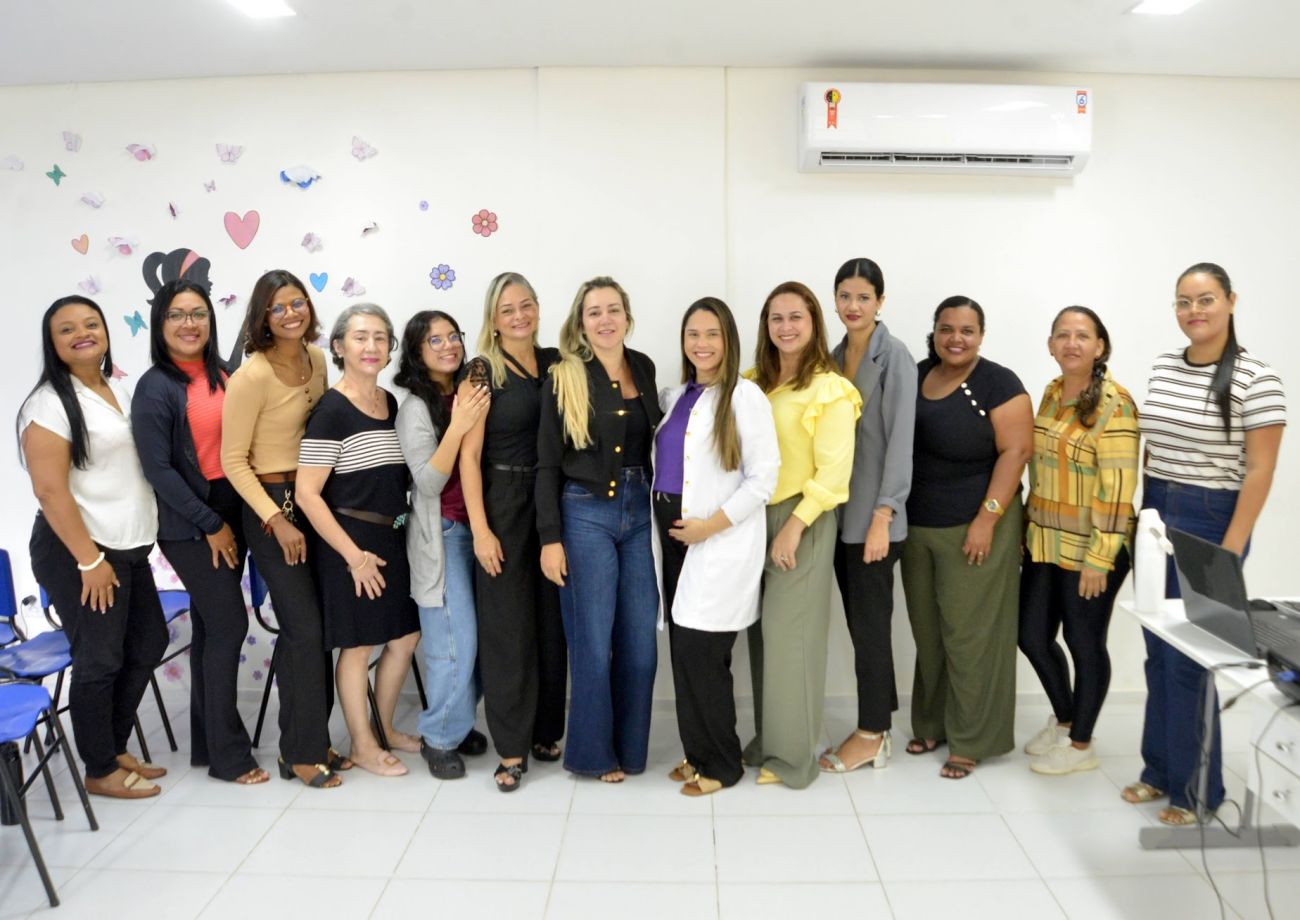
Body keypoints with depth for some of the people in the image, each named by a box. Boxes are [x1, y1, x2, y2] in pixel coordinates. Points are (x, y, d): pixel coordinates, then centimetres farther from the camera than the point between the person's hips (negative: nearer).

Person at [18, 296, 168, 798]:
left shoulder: (121, 392, 11)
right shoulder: (50, 402, -12)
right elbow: (49, 489, -18)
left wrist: (121, 550, 14)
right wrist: (89, 558, -19)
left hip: (128, 548, 8)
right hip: (77, 552, -8)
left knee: (148, 643, 15)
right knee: (99, 659, 0)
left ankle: (114, 747, 31)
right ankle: (99, 771, 17)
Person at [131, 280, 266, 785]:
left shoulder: (224, 373, 7)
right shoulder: (155, 387, -10)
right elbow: (158, 468, -13)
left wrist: (232, 519, 2)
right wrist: (210, 524, -12)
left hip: (232, 513, 6)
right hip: (190, 525, -6)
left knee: (211, 627, 13)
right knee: (229, 626, -5)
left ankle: (207, 742, 25)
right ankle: (228, 755, 9)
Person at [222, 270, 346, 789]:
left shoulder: (315, 359, 4)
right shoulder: (251, 377, -16)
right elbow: (233, 461, -13)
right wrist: (276, 520, -18)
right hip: (272, 505, -6)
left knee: (311, 627, 12)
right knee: (305, 628, -4)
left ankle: (312, 739, 26)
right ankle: (301, 752, 12)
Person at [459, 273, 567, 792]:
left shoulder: (555, 362, 8)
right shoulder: (484, 371, -5)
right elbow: (469, 454, -8)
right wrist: (480, 528, -13)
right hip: (503, 503, -4)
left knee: (552, 622, 11)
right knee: (506, 626, 2)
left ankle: (546, 732, 27)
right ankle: (512, 748, 14)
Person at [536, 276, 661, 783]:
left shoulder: (644, 367, 8)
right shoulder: (565, 379, -6)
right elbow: (548, 465, -5)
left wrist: (660, 508, 13)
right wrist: (550, 538, -10)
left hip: (639, 513, 5)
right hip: (585, 516, -4)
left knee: (641, 640, 8)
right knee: (593, 642, 2)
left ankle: (630, 747, 26)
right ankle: (592, 752, 21)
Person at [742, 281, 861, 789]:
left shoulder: (830, 390, -8)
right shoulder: (754, 382, 10)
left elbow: (833, 472, -13)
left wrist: (795, 526, -18)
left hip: (802, 521, -5)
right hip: (756, 517, 6)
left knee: (789, 633, 0)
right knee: (761, 631, 11)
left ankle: (791, 756, 15)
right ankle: (766, 740, 26)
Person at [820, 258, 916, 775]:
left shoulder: (894, 356, -8)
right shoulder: (833, 356, 12)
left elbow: (900, 438, -13)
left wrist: (883, 516, -18)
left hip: (874, 513, -6)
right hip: (839, 510, 6)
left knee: (870, 622, 2)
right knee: (858, 621, 12)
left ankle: (872, 735, 16)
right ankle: (877, 726, 25)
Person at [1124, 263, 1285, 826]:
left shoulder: (1255, 379, -10)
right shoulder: (1162, 368, 8)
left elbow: (1259, 471, -12)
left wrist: (1228, 554, -15)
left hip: (1209, 524, -6)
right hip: (1156, 516, 6)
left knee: (1189, 660, 1)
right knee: (1158, 653, 12)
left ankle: (1196, 789, 18)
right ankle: (1159, 769, 27)